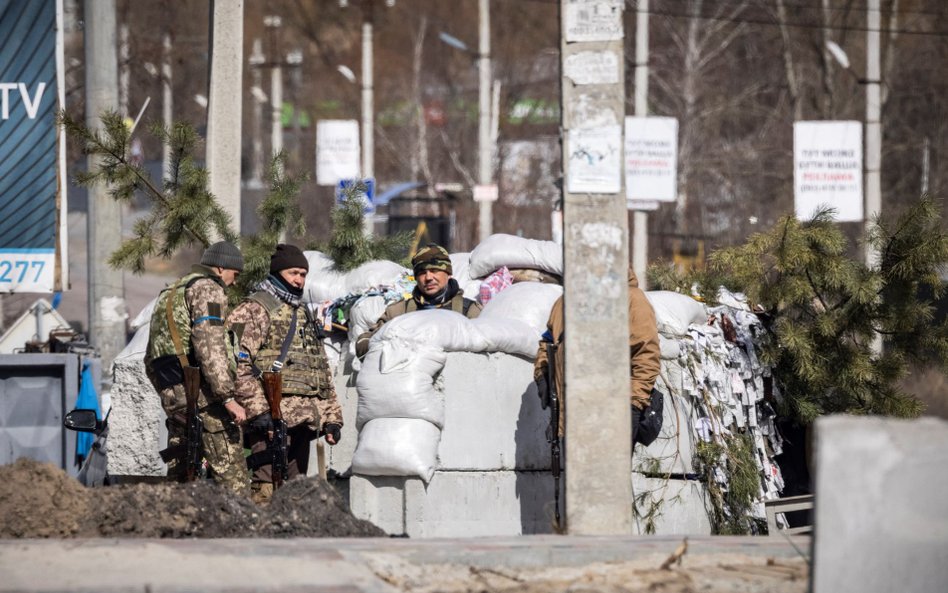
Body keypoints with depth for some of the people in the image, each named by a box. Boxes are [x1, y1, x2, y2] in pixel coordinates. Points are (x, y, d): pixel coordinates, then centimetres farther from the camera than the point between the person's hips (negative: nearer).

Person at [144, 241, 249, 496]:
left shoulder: (168, 295, 25)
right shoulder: (207, 289, -4)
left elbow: (151, 360, 27)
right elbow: (210, 345, -18)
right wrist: (228, 398, -21)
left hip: (172, 397, 9)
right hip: (202, 392, -9)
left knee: (180, 477, 10)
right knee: (232, 477, -12)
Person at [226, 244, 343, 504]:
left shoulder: (303, 314, 25)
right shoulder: (254, 310, -2)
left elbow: (323, 370, 28)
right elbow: (238, 365, -13)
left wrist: (332, 417, 20)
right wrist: (258, 410, -21)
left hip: (302, 422, 9)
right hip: (271, 418, -9)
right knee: (266, 489, -16)